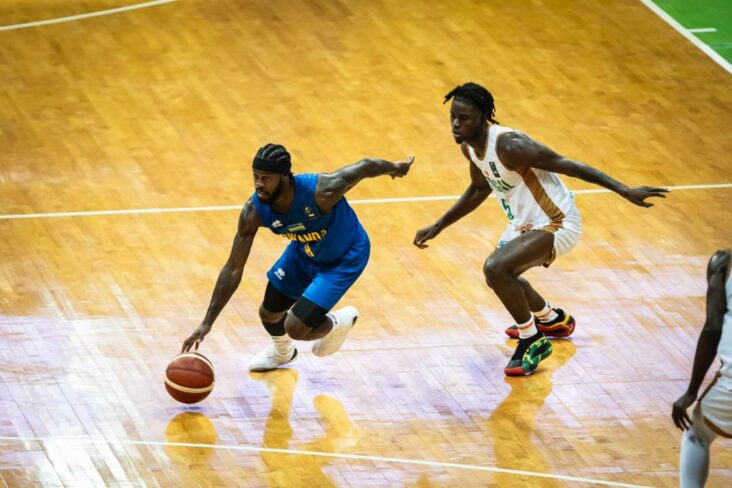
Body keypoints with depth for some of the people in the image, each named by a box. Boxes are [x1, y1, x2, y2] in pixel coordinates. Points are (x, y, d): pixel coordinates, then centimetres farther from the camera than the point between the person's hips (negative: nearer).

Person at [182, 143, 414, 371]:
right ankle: (282, 352, 52)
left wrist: (395, 167, 0)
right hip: (304, 251, 5)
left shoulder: (321, 191, -41)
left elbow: (365, 166, -23)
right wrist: (207, 322, -23)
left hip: (345, 257, -5)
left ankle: (337, 323, 20)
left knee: (296, 328, -15)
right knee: (269, 314, 15)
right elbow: (234, 269, -19)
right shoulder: (254, 211, -27)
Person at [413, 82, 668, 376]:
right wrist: (438, 227, 20)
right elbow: (479, 189, 18)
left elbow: (567, 165, -29)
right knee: (498, 277, 25)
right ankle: (553, 320, 51)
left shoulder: (508, 146, -30)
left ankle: (532, 341, -7)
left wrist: (625, 191, -33)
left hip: (555, 224, -10)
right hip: (524, 223, 10)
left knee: (496, 269, -27)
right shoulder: (469, 147, -3)